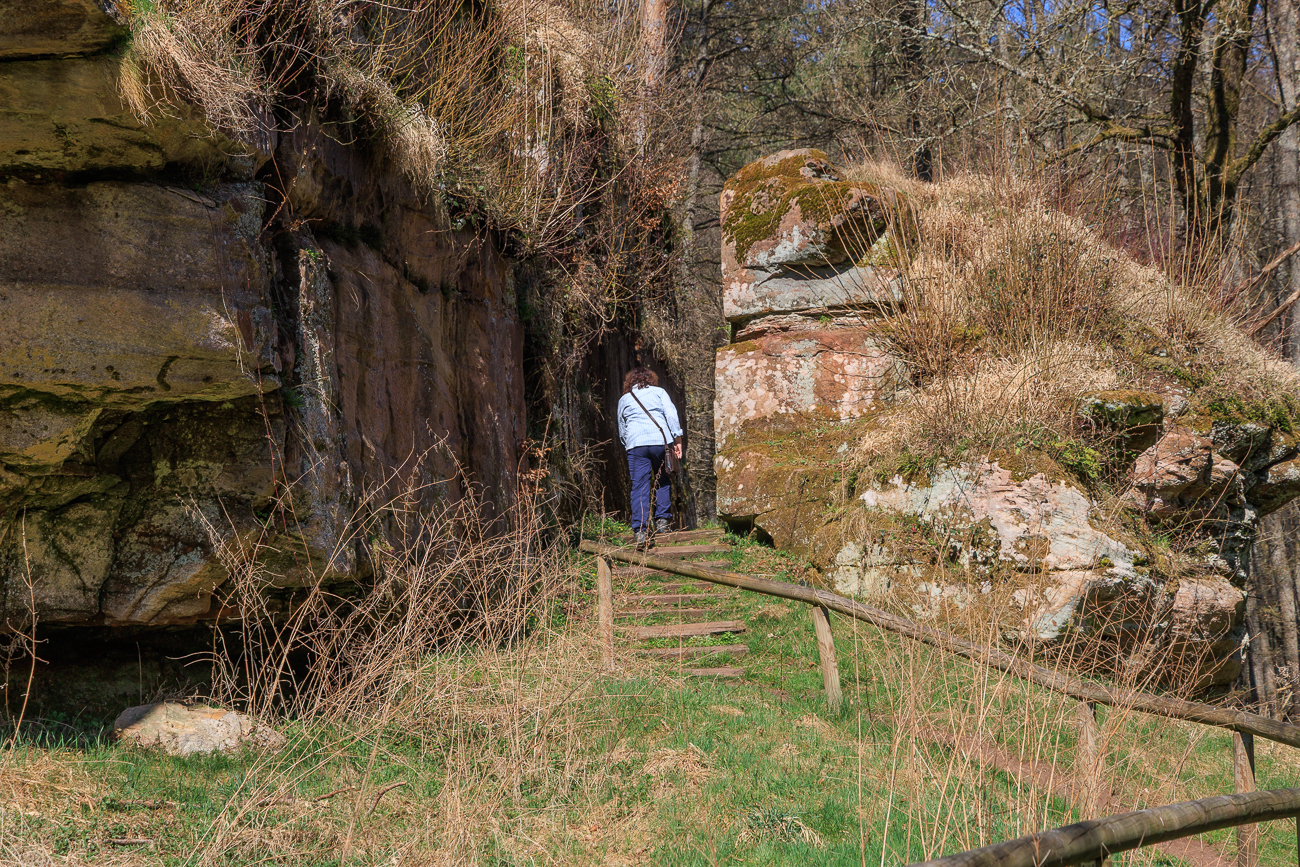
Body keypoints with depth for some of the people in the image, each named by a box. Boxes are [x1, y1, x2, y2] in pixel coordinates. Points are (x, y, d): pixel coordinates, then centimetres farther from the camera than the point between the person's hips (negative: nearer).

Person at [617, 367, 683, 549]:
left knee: (639, 488, -3)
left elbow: (621, 431, 26)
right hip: (661, 440, -1)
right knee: (663, 481, 16)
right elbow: (671, 415, 2)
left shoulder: (624, 399, 22)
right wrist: (677, 440, 0)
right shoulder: (659, 392, 16)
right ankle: (662, 521, 8)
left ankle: (640, 531, -13)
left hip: (635, 444, 1)